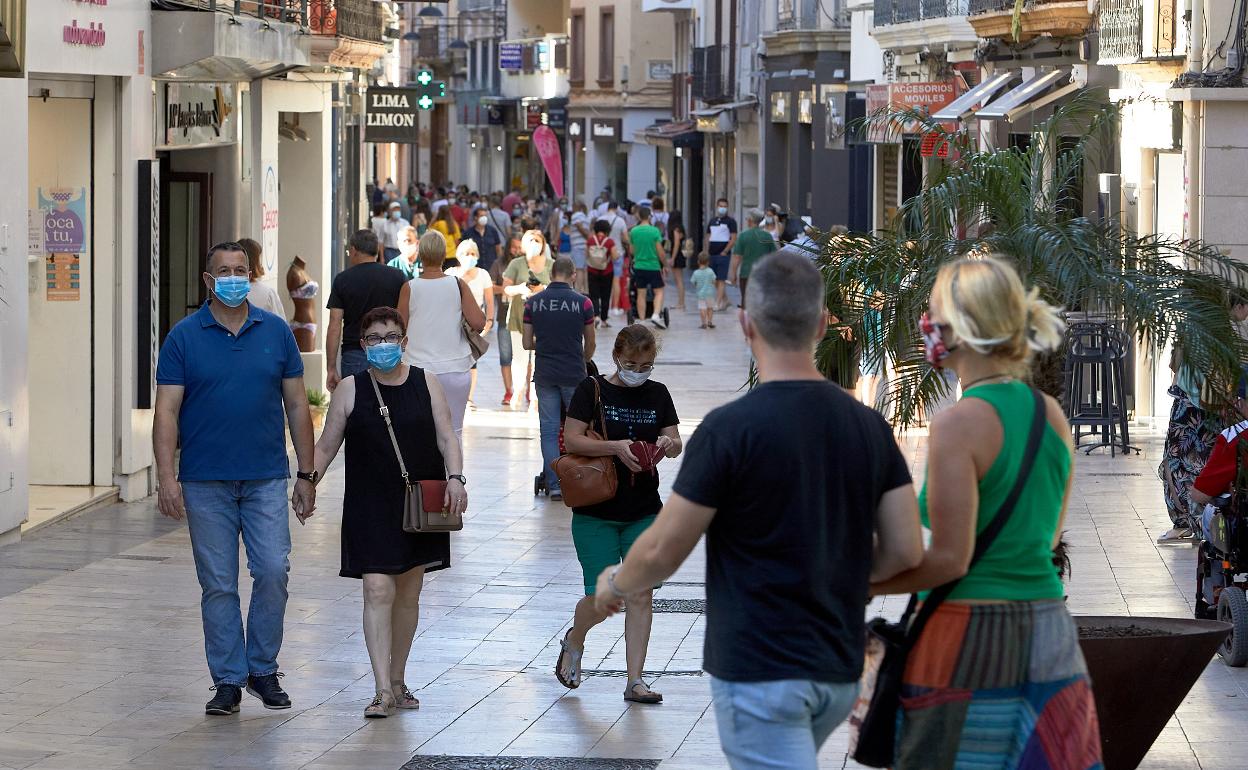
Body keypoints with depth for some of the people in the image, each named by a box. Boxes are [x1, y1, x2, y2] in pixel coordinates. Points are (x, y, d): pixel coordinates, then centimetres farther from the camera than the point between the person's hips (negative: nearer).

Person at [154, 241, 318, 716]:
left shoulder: (276, 332, 5)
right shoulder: (184, 337, 0)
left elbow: (296, 405, 9)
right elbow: (167, 411, -3)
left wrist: (307, 474, 6)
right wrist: (167, 477, -12)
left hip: (266, 479, 1)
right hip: (206, 482, -1)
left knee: (273, 572, -6)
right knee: (218, 584, 3)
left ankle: (262, 668, 12)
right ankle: (228, 680, 11)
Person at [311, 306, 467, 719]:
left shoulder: (425, 383, 5)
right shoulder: (350, 390, 1)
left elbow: (446, 438, 1)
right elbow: (326, 446, 4)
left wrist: (455, 477, -15)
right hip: (370, 509, -2)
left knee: (408, 594, 12)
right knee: (377, 591, -13)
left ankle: (398, 680, 25)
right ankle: (383, 690, -15)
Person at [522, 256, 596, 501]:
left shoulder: (533, 303, 0)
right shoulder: (582, 302, -5)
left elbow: (527, 343, 3)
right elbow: (590, 344, 5)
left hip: (544, 374, 2)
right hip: (574, 374, -2)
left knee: (549, 430, 4)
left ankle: (555, 486, 2)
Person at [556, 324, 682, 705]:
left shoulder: (657, 394, 7)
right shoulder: (593, 389, -4)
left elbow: (675, 443, 5)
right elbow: (571, 439, -12)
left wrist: (668, 445, -19)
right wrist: (616, 447, -25)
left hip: (644, 513, 3)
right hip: (595, 513, -3)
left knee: (641, 593, -3)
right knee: (602, 598, -6)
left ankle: (635, 681, 4)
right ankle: (574, 641, 27)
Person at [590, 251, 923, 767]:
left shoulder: (730, 428, -15)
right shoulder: (869, 426, 1)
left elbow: (662, 552, -9)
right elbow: (906, 551, 2)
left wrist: (616, 585, 13)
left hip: (758, 670, -7)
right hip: (839, 670, 7)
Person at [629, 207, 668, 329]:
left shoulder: (633, 231, 0)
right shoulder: (654, 231, -10)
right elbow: (660, 252, -9)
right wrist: (665, 265, 5)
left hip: (639, 266, 3)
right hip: (653, 266, -3)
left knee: (641, 294, 8)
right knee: (659, 292, 7)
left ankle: (642, 320, 9)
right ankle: (656, 315, -12)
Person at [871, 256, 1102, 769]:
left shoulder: (959, 424, -15)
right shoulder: (1051, 414, 7)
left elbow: (949, 560, -16)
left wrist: (858, 585, -5)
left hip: (970, 633, -7)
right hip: (1047, 630, 7)